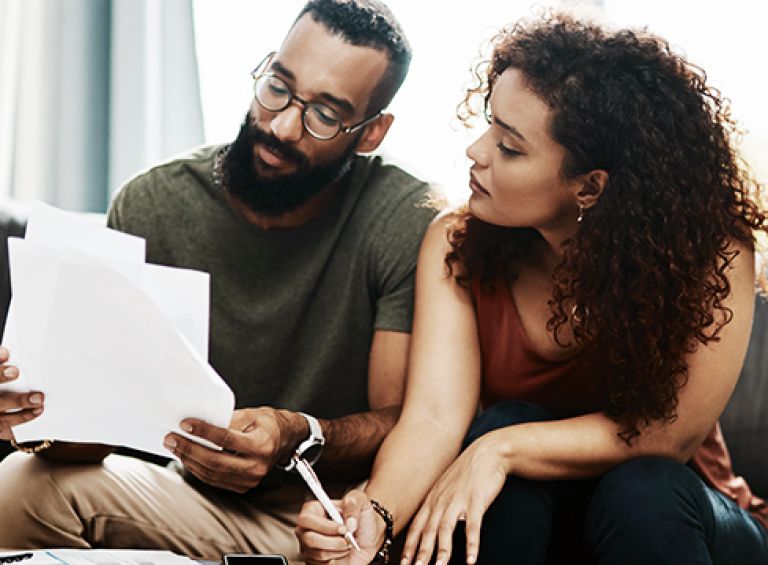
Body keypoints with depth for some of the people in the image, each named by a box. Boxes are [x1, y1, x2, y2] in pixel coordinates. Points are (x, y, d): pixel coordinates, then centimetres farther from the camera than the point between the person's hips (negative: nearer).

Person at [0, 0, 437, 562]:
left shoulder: (410, 221, -14)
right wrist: (49, 413, -33)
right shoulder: (153, 205, -8)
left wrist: (300, 437, -34)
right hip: (198, 499, 2)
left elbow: (401, 421, -12)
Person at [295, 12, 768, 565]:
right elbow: (434, 415, -22)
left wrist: (502, 449, -31)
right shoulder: (458, 245, -13)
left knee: (642, 490, -33)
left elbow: (670, 433, -23)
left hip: (664, 513, -2)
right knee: (507, 420, -27)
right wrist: (374, 517, -42)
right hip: (518, 514, 3)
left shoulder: (710, 250, -22)